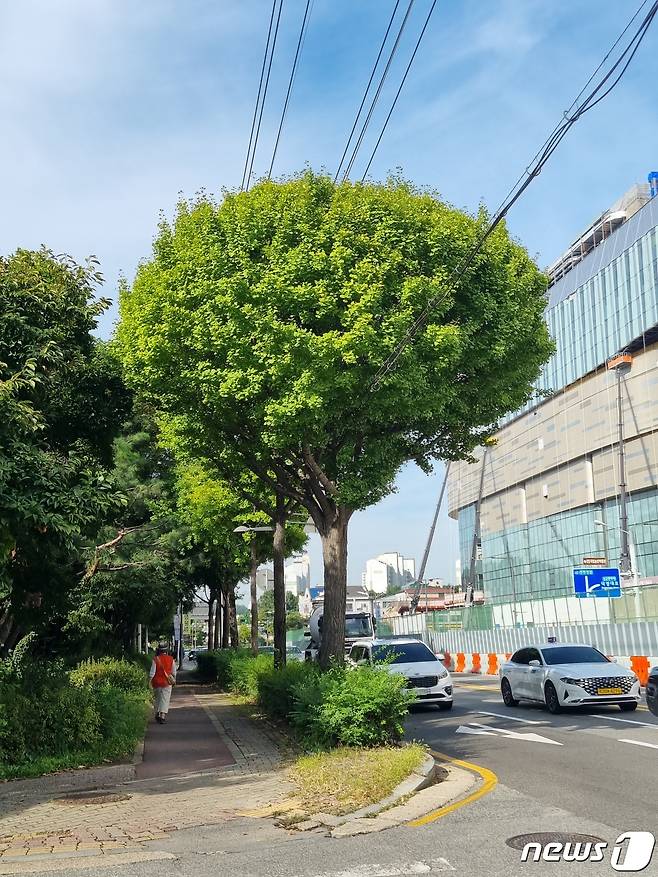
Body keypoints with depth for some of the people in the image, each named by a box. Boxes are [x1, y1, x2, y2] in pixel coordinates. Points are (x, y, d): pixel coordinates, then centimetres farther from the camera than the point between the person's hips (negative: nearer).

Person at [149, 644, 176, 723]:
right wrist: (173, 680, 18)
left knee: (157, 699, 19)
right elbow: (174, 672, 4)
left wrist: (150, 681, 0)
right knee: (165, 699, 1)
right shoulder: (171, 659, -3)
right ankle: (162, 716, -10)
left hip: (157, 682, 0)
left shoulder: (156, 659, -8)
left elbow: (152, 672, -9)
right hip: (167, 683, 0)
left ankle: (157, 713, 19)